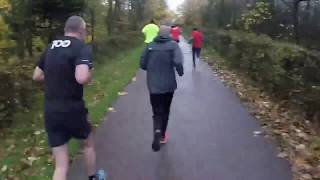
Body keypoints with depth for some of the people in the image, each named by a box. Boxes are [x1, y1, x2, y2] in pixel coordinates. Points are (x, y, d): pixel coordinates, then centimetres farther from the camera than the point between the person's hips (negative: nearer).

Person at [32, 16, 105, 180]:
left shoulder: (51, 47, 10)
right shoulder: (82, 48, -12)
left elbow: (37, 76, 17)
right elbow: (82, 78, -29)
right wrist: (90, 74, -7)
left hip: (50, 113, 5)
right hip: (72, 110, -5)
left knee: (61, 165, 10)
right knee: (88, 143, 26)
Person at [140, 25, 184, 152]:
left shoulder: (150, 46, 2)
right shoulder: (173, 45, -7)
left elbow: (142, 64, 4)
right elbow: (178, 62, -22)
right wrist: (180, 72, -2)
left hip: (153, 85, 1)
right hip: (168, 85, -1)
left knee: (157, 112, 7)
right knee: (165, 111, 18)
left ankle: (157, 132, -21)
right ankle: (162, 135, 31)